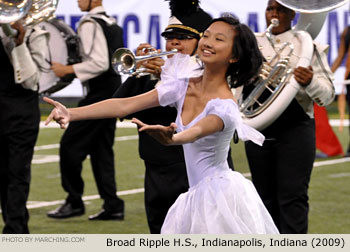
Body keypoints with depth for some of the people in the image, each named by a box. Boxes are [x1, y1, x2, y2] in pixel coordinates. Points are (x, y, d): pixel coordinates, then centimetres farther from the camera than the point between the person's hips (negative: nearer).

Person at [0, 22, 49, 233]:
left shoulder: (34, 35, -2)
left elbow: (29, 80, -9)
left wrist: (19, 43, -18)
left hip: (22, 113, -4)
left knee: (18, 173, -6)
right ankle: (20, 232, 18)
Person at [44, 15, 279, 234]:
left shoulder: (225, 106, -18)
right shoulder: (184, 85, 3)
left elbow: (197, 131, -38)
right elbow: (125, 105, -1)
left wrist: (172, 138, -61)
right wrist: (72, 113, -10)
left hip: (222, 194, -7)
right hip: (198, 197, 7)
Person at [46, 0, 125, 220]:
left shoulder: (90, 24, -14)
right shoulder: (112, 23, 15)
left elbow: (100, 63, -23)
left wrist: (68, 69, -17)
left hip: (99, 94, -10)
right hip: (113, 90, 10)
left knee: (70, 146, -4)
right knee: (101, 149, 11)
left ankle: (74, 202, 0)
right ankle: (112, 206, 9)